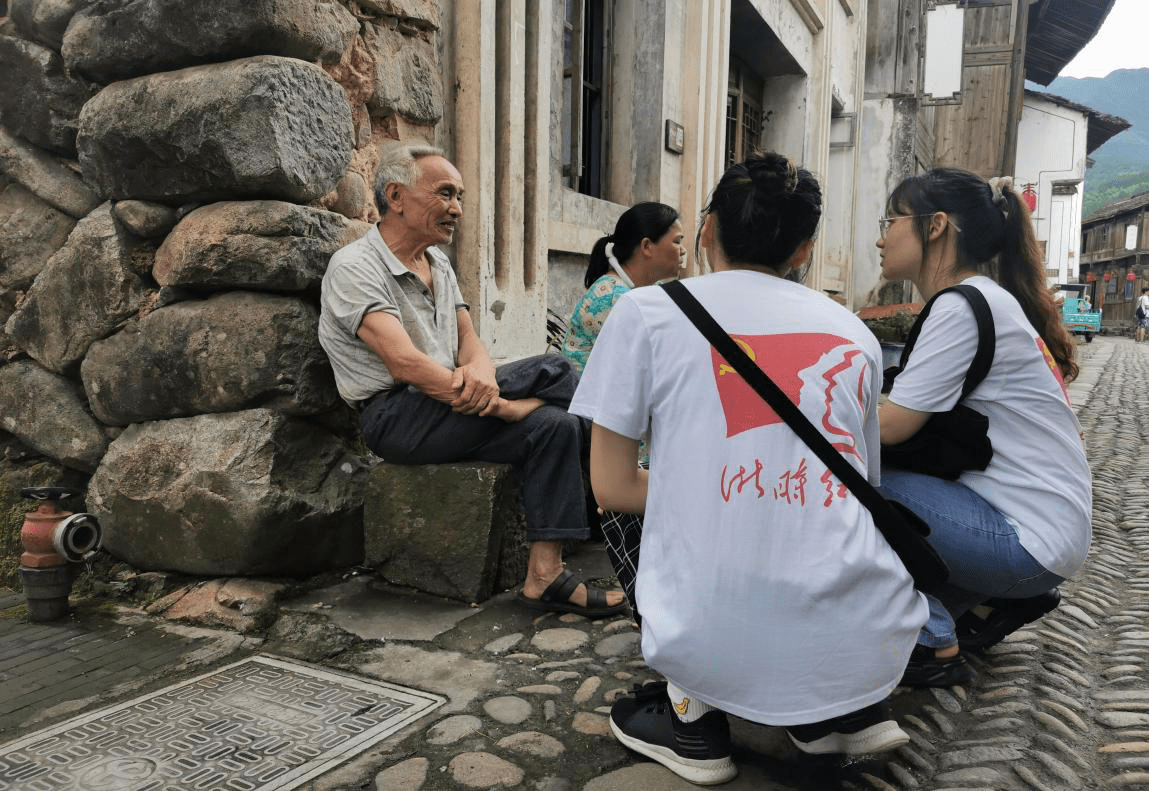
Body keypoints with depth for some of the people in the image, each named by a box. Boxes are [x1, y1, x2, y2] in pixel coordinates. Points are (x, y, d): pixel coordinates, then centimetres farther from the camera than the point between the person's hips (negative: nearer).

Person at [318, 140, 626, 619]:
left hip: (450, 402, 8)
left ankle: (546, 576, -15)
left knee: (554, 424, -17)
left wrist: (479, 375, -21)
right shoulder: (354, 267, -13)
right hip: (396, 415, -8)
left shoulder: (438, 263, 15)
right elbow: (403, 364, -26)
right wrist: (504, 406, -30)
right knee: (551, 371, -20)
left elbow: (469, 341, 7)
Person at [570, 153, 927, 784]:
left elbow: (613, 489, 2)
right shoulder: (856, 334, 11)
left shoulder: (645, 311, 0)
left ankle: (694, 712, 15)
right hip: (872, 647, 4)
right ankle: (847, 710, 20)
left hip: (721, 650, -3)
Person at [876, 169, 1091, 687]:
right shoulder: (986, 299, 12)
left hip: (1031, 540, -9)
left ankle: (935, 648, -4)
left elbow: (890, 426, -22)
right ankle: (998, 600, 16)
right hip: (1044, 532, 9)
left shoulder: (963, 305, -18)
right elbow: (917, 420, 10)